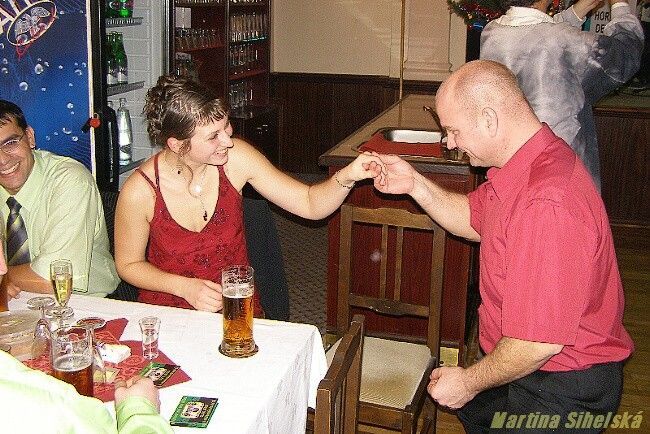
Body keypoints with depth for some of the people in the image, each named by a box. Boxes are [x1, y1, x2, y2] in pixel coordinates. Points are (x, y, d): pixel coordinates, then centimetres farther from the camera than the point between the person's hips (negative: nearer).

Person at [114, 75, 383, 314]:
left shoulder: (235, 158, -13)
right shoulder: (140, 191, -18)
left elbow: (311, 205, -7)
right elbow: (129, 264, -1)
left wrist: (347, 176, -26)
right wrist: (185, 287, -17)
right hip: (166, 315, -2)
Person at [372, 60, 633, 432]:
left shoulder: (547, 205, -36)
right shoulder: (526, 161, -3)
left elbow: (540, 342, -32)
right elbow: (473, 220, 13)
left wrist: (469, 382, -16)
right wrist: (415, 185, -2)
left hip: (562, 389, -9)